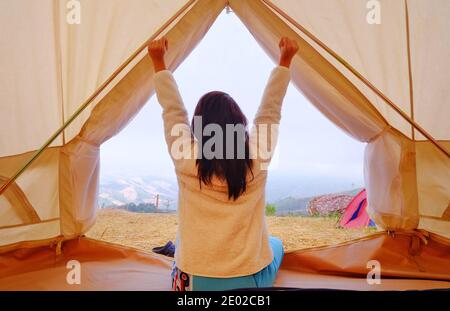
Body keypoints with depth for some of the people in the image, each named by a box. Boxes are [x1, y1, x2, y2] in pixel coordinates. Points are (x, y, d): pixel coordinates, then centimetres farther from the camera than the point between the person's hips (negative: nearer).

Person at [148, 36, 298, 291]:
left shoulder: (186, 161, -16)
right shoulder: (257, 158, -14)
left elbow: (173, 109, -3)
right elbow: (270, 111, -2)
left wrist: (159, 61, 6)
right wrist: (285, 61, 7)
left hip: (194, 281, 1)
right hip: (251, 280, 0)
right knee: (275, 244, 33)